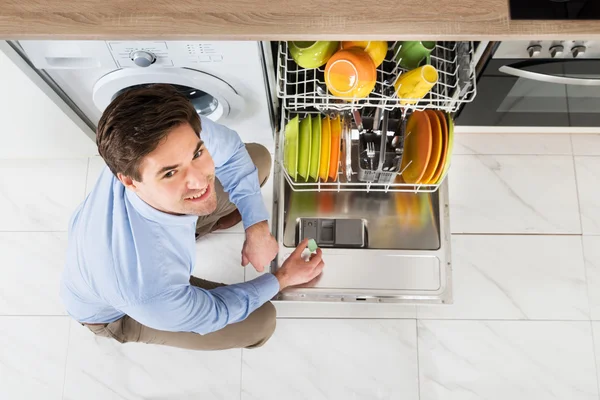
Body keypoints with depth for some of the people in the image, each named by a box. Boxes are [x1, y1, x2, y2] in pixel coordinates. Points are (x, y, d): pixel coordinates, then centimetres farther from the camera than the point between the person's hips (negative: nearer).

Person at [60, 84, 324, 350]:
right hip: (113, 312, -4)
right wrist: (282, 278, -11)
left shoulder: (185, 132, -36)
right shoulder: (148, 292, -47)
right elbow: (210, 313, -24)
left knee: (258, 156, -1)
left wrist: (257, 228, -16)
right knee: (260, 321, -4)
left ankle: (195, 222, 25)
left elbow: (230, 150, -10)